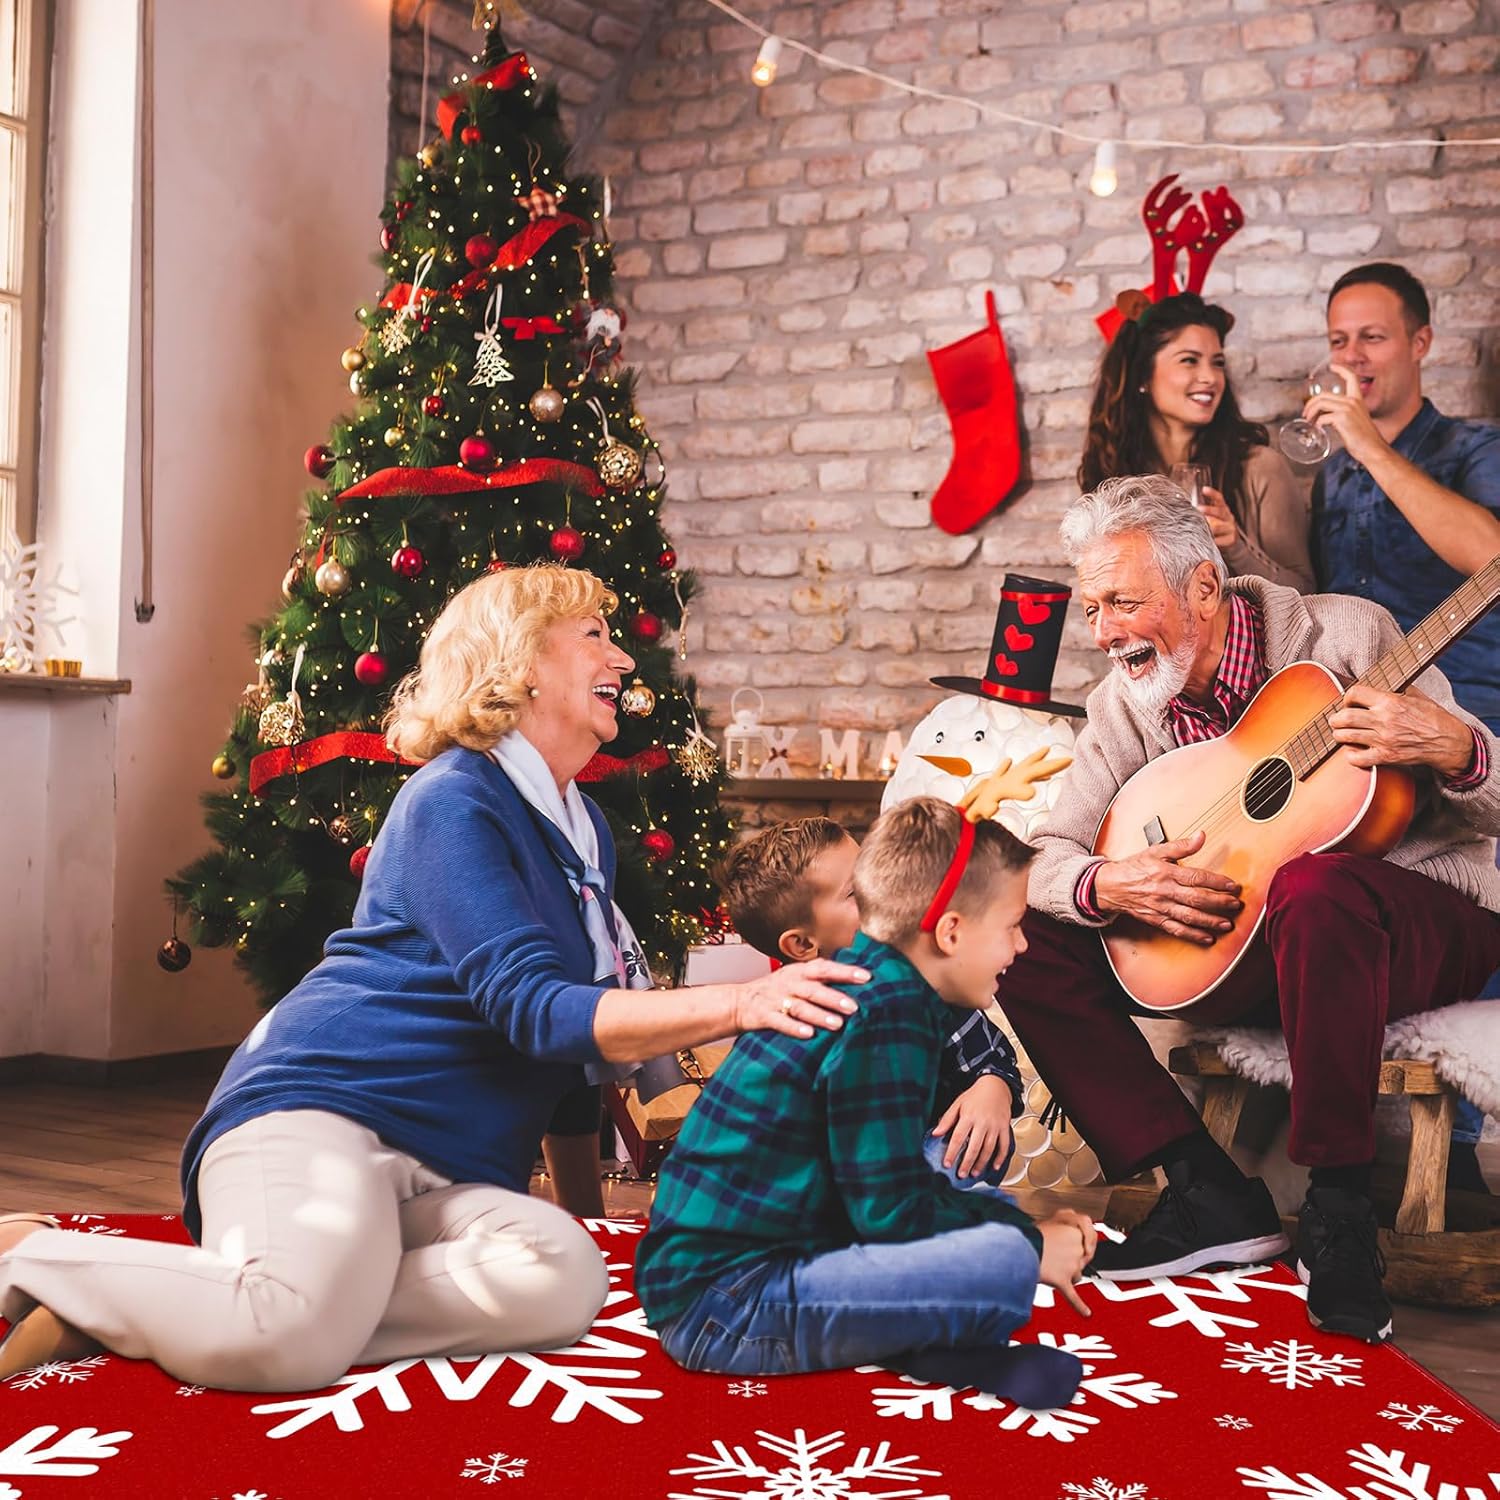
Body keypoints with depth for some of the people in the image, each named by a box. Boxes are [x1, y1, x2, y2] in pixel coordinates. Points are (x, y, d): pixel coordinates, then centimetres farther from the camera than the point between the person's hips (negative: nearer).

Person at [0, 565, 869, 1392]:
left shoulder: (585, 830, 21)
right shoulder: (454, 801, -7)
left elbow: (595, 1029, 28)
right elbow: (533, 1008, -19)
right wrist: (738, 1003, -27)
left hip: (452, 1169, 8)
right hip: (319, 1110, -8)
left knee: (563, 1281, -26)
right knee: (289, 1336, -37)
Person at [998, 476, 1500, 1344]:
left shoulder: (1344, 637, -11)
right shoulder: (1125, 704, 2)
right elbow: (1049, 856, -1)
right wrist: (1108, 885, -23)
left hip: (1428, 924, -5)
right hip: (1243, 940, 5)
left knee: (1313, 886, -41)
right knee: (1026, 936, -11)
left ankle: (1339, 1212, -26)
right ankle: (1211, 1196, -12)